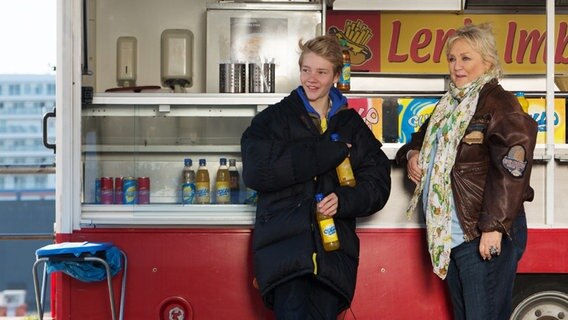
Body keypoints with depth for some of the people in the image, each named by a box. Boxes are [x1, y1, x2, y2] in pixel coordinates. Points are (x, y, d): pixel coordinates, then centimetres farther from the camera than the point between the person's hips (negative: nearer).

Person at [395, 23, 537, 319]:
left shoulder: (498, 103, -11)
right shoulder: (449, 105, 16)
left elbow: (512, 164, -21)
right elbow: (424, 137, 33)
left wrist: (494, 226, -26)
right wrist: (412, 154, 8)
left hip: (486, 237, -8)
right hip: (450, 233, 9)